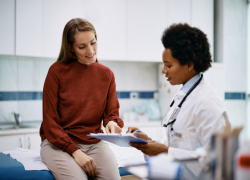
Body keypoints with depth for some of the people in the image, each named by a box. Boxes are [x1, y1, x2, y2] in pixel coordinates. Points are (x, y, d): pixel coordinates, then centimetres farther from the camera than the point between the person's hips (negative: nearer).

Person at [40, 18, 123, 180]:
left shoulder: (107, 74, 5)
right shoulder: (57, 71, -6)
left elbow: (112, 113, 8)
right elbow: (49, 121, -6)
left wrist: (112, 123, -18)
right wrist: (75, 151, -16)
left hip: (94, 143, 3)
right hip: (58, 144, -2)